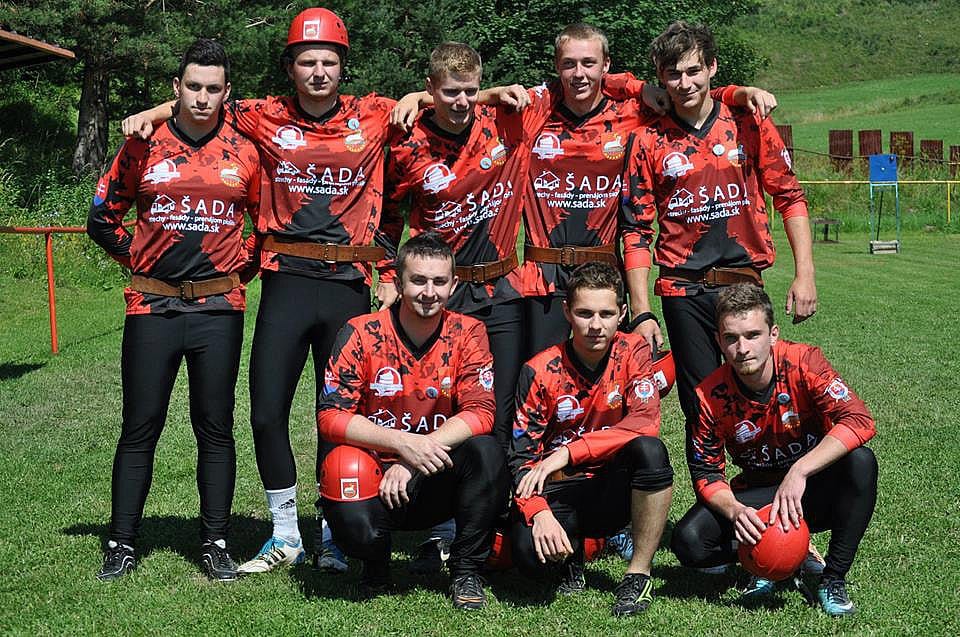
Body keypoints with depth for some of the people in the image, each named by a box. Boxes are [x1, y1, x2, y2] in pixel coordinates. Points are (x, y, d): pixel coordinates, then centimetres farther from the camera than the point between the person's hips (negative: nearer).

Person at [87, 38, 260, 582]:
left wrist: (243, 267, 7)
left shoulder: (245, 154, 5)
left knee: (216, 429, 4)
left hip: (218, 307, 0)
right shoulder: (143, 148, 4)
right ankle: (122, 544, 10)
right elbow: (103, 217, 13)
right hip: (152, 307, 0)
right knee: (140, 429, 2)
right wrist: (136, 258, 7)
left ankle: (216, 543, 12)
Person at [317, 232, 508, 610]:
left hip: (437, 481, 1)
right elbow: (329, 416, -13)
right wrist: (403, 443, -27)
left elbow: (479, 413, -12)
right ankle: (377, 565, 9)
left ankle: (466, 571, -8)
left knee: (485, 451, -29)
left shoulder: (468, 334, -3)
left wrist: (415, 458, -24)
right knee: (353, 524, -33)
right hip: (373, 474, -1)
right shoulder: (361, 334, -7)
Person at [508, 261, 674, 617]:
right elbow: (521, 455, -10)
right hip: (558, 494, -1)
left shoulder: (632, 352, -6)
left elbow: (645, 423, -21)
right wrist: (539, 513, -29)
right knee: (530, 553, -32)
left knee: (650, 450, -32)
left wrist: (568, 453, -28)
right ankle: (571, 552, 8)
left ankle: (639, 574, -17)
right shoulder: (541, 371, -9)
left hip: (612, 489, 1)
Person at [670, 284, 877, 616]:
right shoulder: (709, 396, -14)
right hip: (758, 498, 1)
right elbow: (706, 474, -8)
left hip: (815, 493, -1)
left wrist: (799, 471, -39)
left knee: (860, 461, -34)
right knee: (689, 541, -24)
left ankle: (834, 578, -16)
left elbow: (860, 422, -30)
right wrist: (735, 510, -30)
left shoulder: (803, 363, -20)